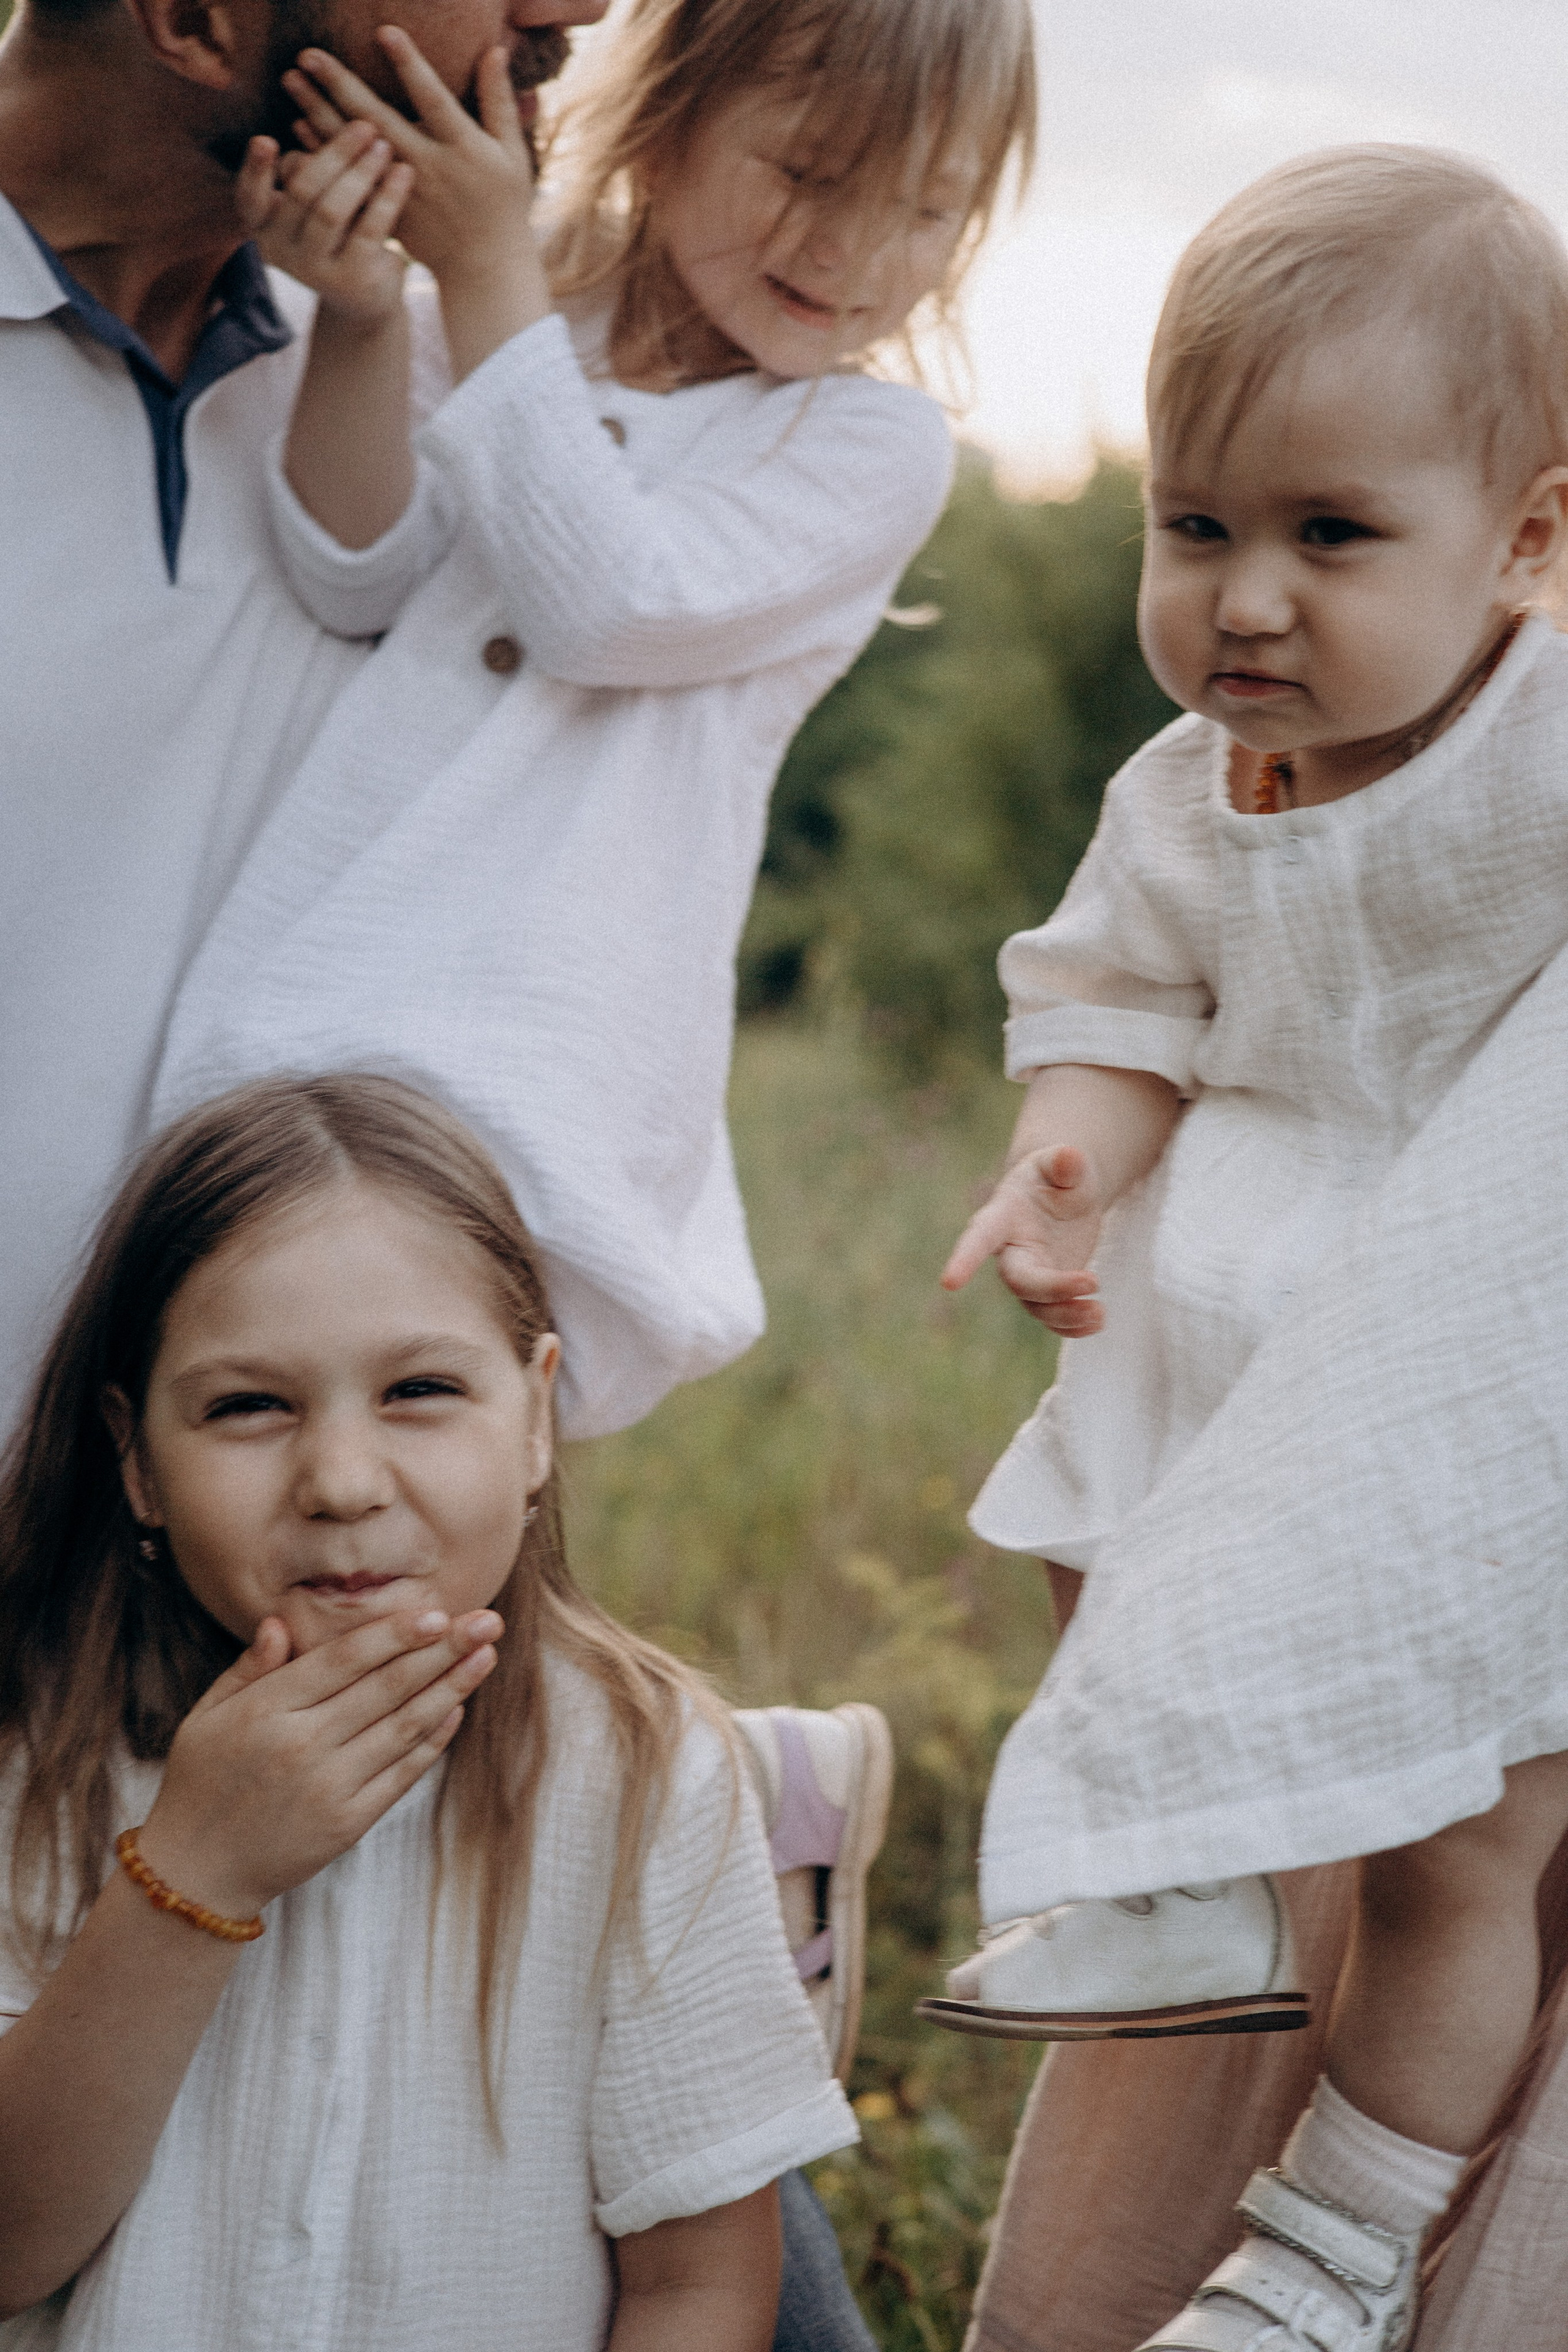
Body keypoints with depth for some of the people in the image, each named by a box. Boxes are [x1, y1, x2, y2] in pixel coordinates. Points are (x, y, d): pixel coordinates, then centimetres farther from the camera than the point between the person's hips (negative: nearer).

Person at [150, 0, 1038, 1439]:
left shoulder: (875, 445, 5)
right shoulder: (513, 334, 16)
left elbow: (612, 604, -10)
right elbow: (361, 580, 4)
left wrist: (488, 272, -9)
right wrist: (363, 320, -11)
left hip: (536, 1091, -3)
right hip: (286, 1027, 3)